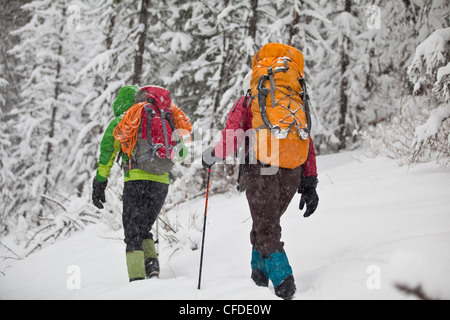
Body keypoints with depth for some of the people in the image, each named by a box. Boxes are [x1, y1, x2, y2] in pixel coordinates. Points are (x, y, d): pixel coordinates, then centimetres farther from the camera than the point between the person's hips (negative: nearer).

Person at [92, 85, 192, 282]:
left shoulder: (120, 122, 10)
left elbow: (107, 151, 2)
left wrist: (99, 183, 4)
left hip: (136, 179, -4)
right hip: (162, 180, 4)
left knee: (132, 231, 1)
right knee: (144, 228, 20)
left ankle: (137, 276, -11)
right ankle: (151, 261, -1)